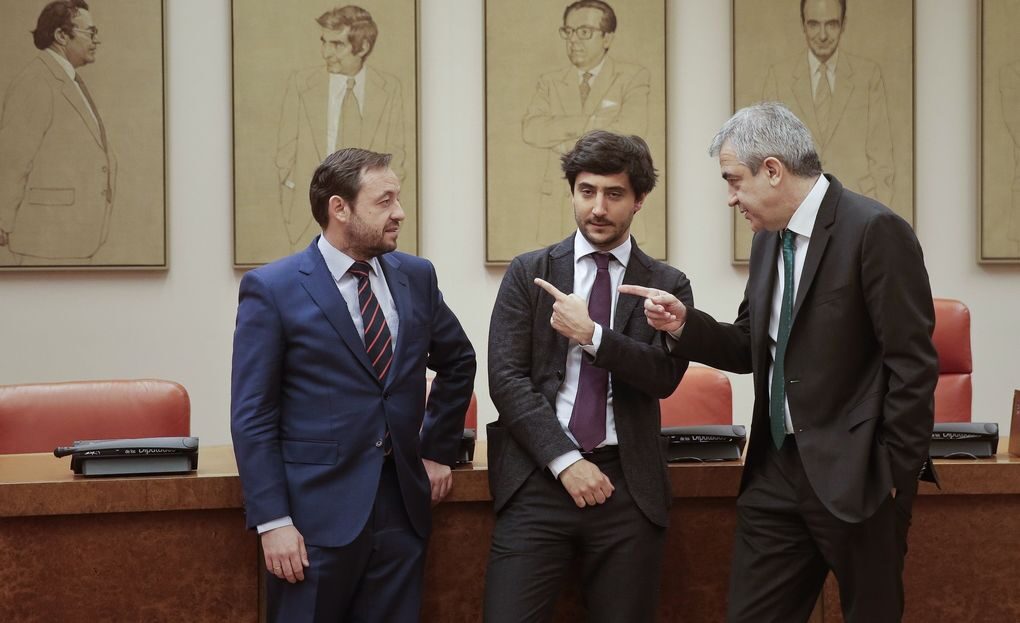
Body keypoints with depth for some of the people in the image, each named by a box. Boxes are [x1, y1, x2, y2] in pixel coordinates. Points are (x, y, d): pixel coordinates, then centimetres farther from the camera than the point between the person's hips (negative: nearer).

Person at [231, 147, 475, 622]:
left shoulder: (416, 276, 8)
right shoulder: (271, 289, -6)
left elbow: (458, 361, 24)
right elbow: (252, 417, -8)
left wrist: (438, 450, 17)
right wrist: (273, 521, -14)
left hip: (403, 506, 4)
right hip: (317, 513, -4)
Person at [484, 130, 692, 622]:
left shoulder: (666, 285, 8)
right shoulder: (529, 273, 7)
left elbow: (665, 376, -5)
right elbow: (505, 378, -1)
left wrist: (592, 335, -17)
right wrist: (566, 461, -9)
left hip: (628, 486, 1)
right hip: (539, 480, 0)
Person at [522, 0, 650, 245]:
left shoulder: (633, 77, 2)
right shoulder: (550, 82, 12)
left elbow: (628, 133, -15)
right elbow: (531, 130, -6)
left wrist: (565, 143, -7)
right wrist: (589, 122, -15)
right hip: (561, 209, 3)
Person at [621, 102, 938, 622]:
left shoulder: (874, 230, -14)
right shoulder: (768, 238, 10)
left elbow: (912, 364, -14)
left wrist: (895, 476, -14)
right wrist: (684, 324, -1)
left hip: (853, 475, -7)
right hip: (776, 469, 7)